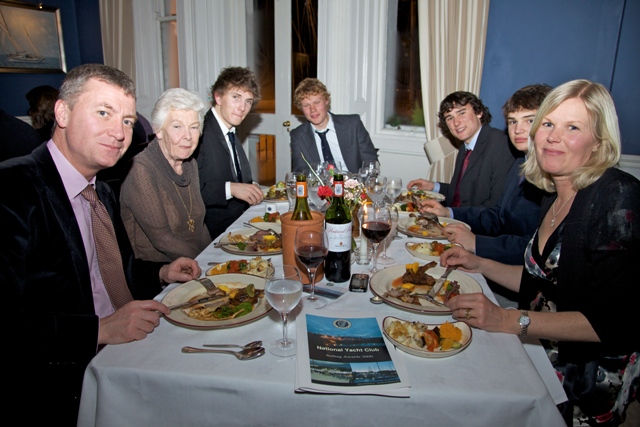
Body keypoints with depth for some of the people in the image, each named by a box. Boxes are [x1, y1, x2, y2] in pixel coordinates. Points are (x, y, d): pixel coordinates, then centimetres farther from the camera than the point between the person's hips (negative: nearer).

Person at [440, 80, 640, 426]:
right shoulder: (555, 196, 5)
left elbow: (610, 321, -24)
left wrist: (509, 320, -28)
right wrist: (479, 265, 6)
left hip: (593, 380, -7)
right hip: (547, 356, 7)